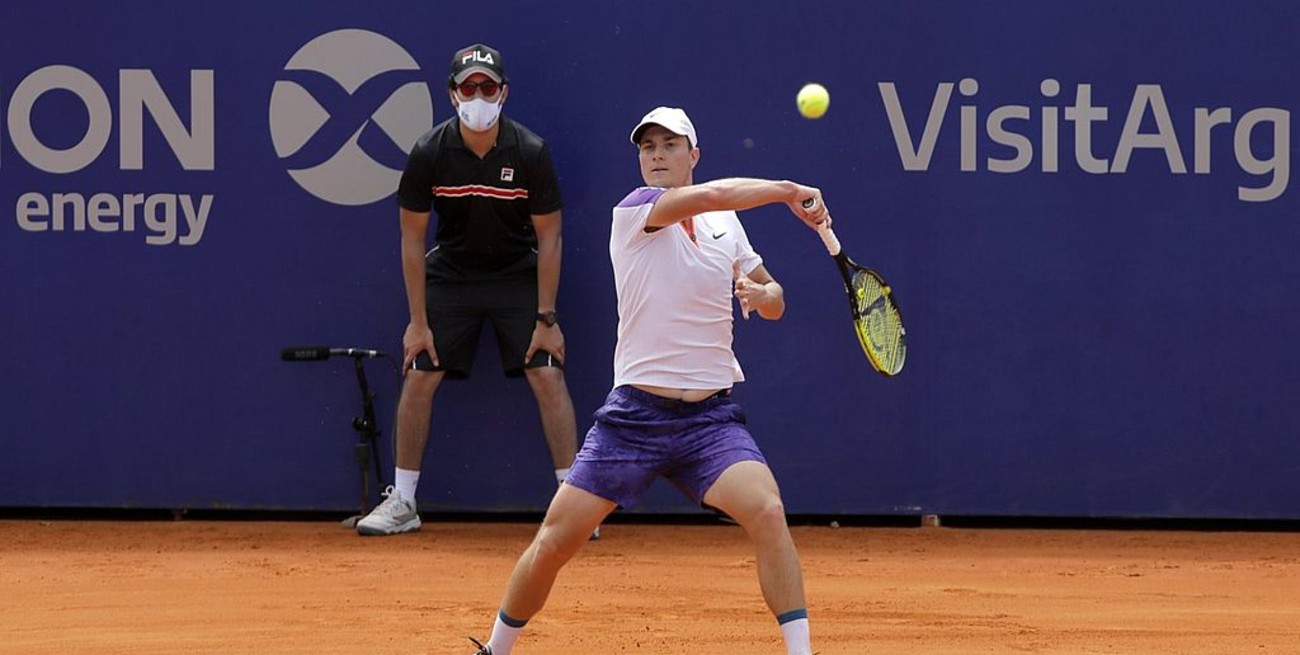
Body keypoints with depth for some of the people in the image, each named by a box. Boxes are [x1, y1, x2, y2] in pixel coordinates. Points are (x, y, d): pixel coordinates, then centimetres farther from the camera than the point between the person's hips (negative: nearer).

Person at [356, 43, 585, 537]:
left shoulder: (531, 153, -18)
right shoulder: (429, 154, -16)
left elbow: (549, 239, -10)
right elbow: (412, 240, -8)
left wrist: (546, 318, -12)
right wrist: (418, 321, -9)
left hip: (518, 274, -1)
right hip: (450, 271, 1)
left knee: (547, 376, -11)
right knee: (418, 376, -4)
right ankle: (402, 502, 7)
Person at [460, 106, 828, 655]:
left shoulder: (725, 224, 11)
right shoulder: (633, 212, -5)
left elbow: (774, 301, 21)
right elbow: (710, 195, -23)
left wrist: (762, 294, -2)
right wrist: (790, 191, -15)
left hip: (712, 418, 3)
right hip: (636, 413, -3)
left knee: (767, 513, -23)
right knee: (553, 543, -2)